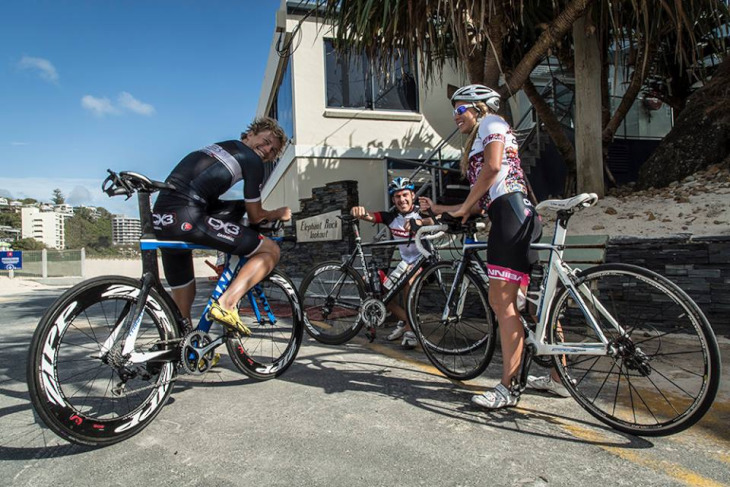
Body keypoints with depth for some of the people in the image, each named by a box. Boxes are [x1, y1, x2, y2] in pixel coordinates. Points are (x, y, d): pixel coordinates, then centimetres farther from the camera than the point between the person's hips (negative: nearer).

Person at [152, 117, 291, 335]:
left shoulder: (219, 148, 29)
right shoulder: (252, 159, 5)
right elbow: (255, 216, 7)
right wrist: (280, 214, 28)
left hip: (160, 219, 9)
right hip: (186, 216, -9)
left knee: (182, 300, 21)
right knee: (271, 250, -2)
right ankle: (226, 304, -15)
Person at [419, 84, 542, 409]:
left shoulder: (491, 123, 7)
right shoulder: (476, 144, 32)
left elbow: (493, 165, -14)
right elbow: (482, 204, 25)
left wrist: (462, 207, -8)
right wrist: (440, 209, 22)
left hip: (511, 211, -10)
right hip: (504, 217, 10)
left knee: (503, 302, -12)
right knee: (501, 301, 9)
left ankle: (508, 388, -8)